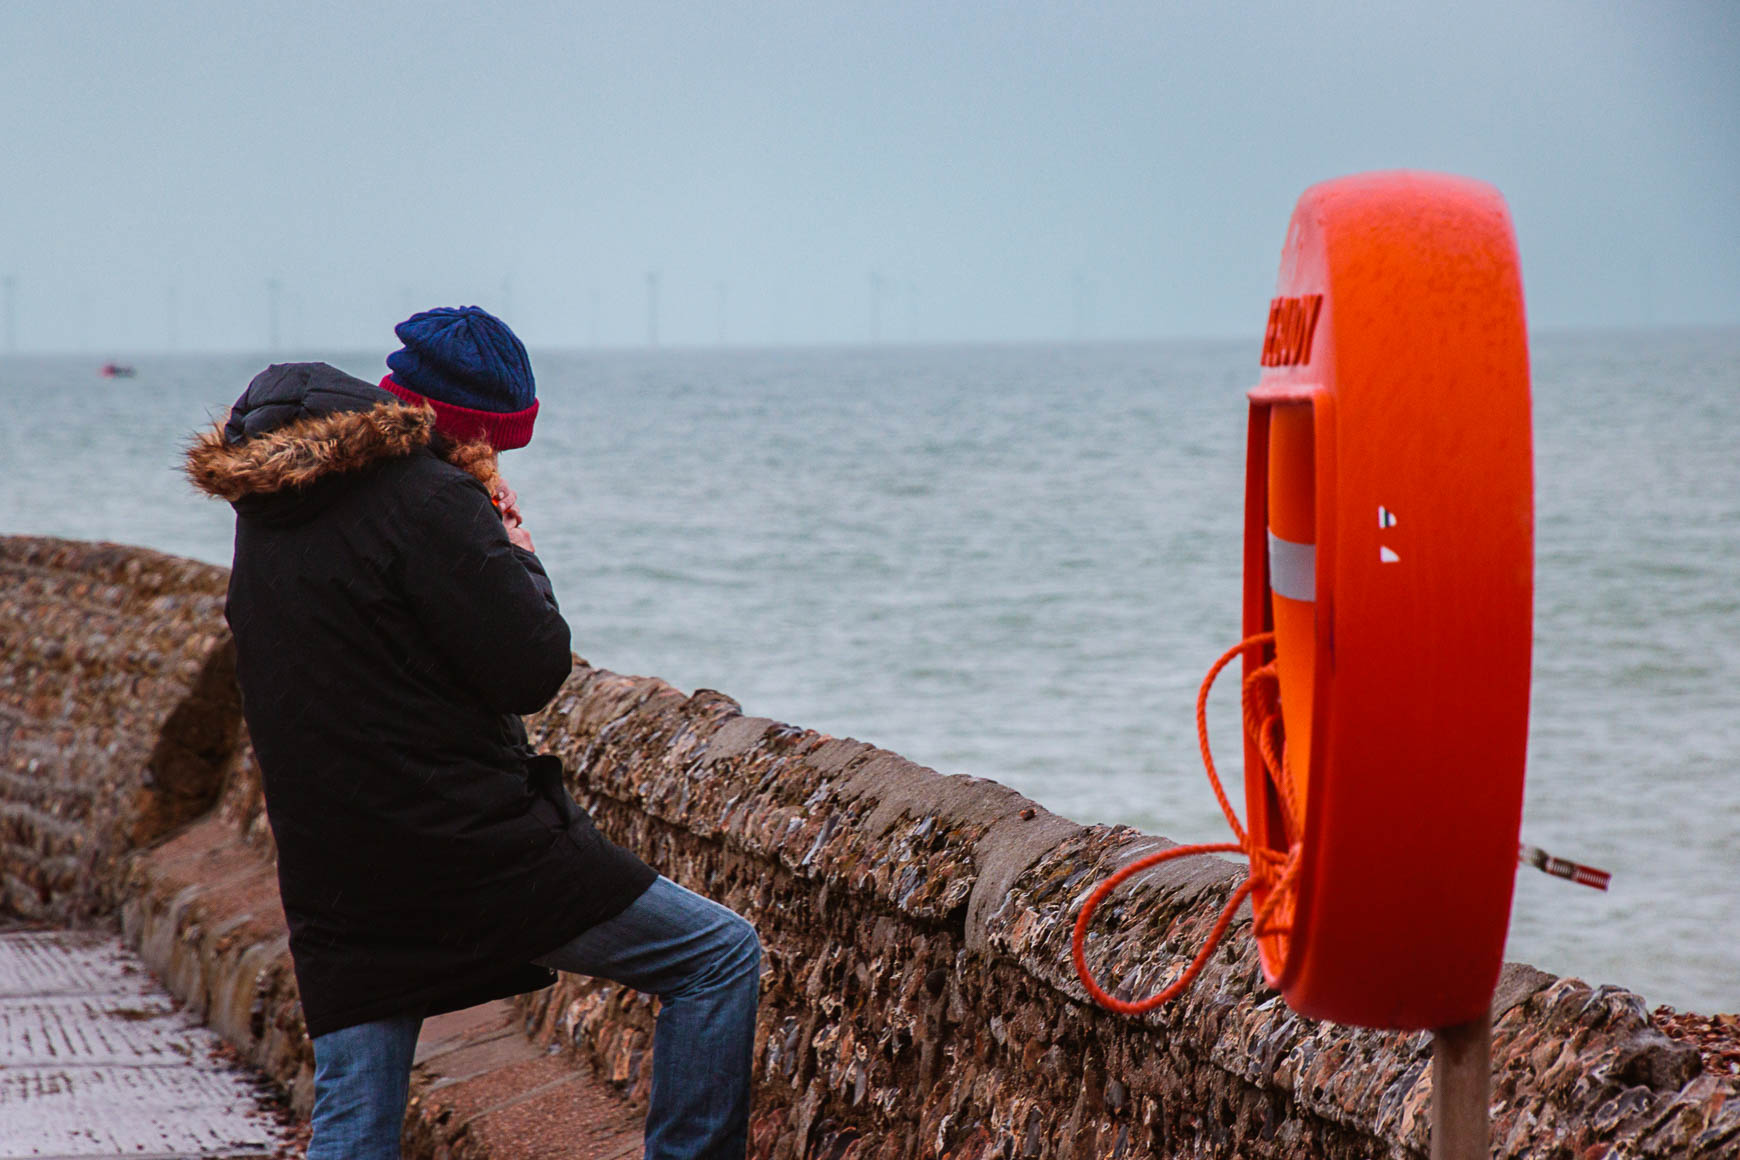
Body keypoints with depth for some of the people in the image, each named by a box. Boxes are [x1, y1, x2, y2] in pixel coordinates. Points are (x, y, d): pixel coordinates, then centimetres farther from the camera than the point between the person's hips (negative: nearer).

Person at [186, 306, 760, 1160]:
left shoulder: (270, 498, 12)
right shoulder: (427, 497, -14)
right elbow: (533, 672, -15)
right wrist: (514, 548, 2)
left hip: (332, 880, 8)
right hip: (471, 848, -8)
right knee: (719, 956, 4)